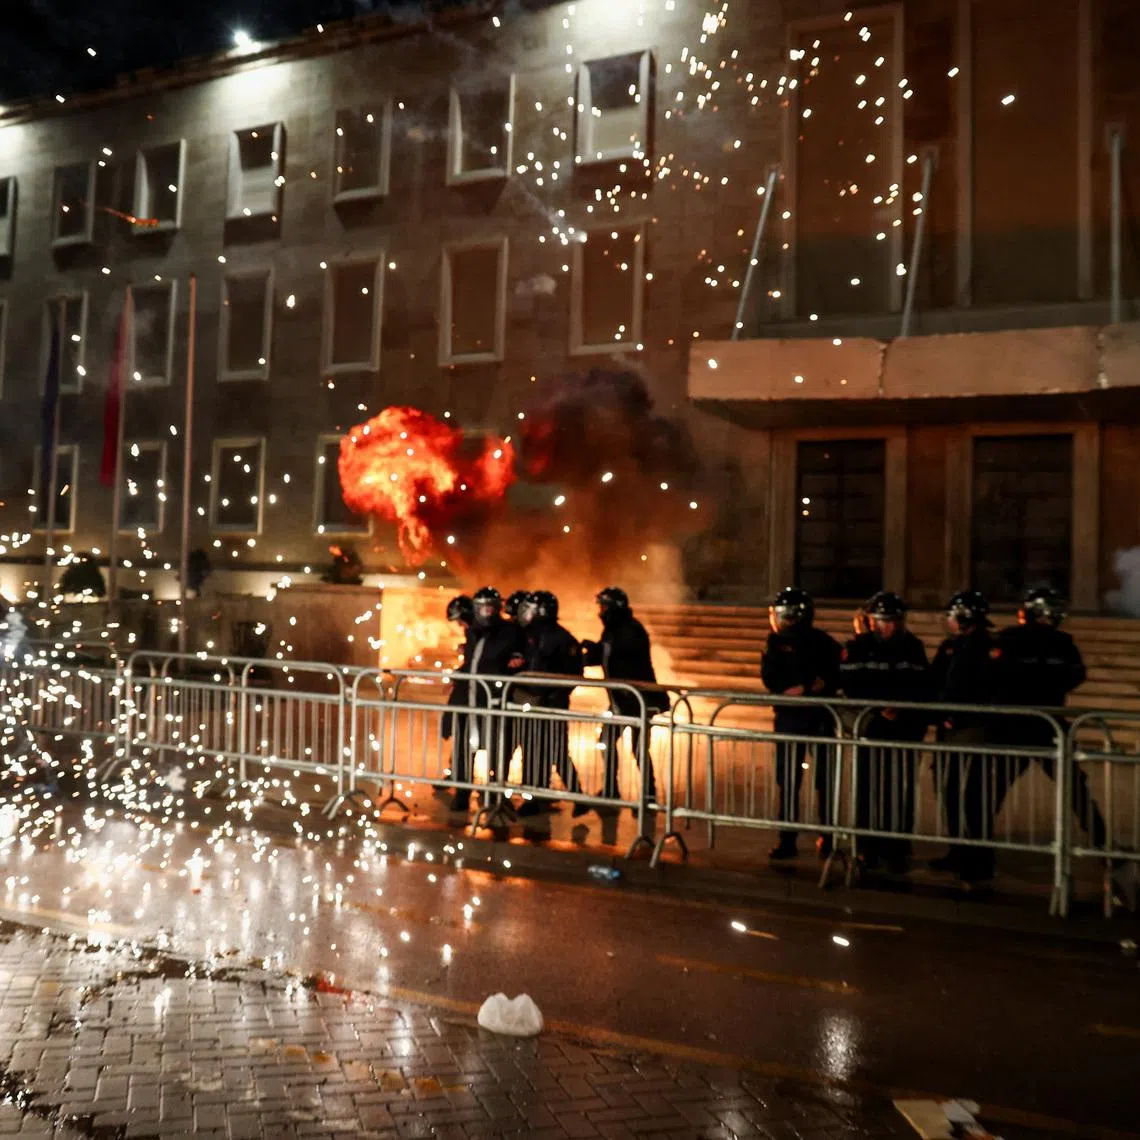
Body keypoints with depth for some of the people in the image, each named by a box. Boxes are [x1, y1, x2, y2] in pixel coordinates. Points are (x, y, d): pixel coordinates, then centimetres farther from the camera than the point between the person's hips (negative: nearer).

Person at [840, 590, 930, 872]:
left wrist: (902, 709, -11)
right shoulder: (857, 647, 0)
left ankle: (898, 850, 10)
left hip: (904, 727, 1)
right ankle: (868, 849, 13)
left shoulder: (913, 647, 6)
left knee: (900, 790, 1)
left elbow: (921, 687, 5)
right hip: (869, 725, -1)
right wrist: (879, 708, -14)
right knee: (868, 788, 2)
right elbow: (851, 686, -6)